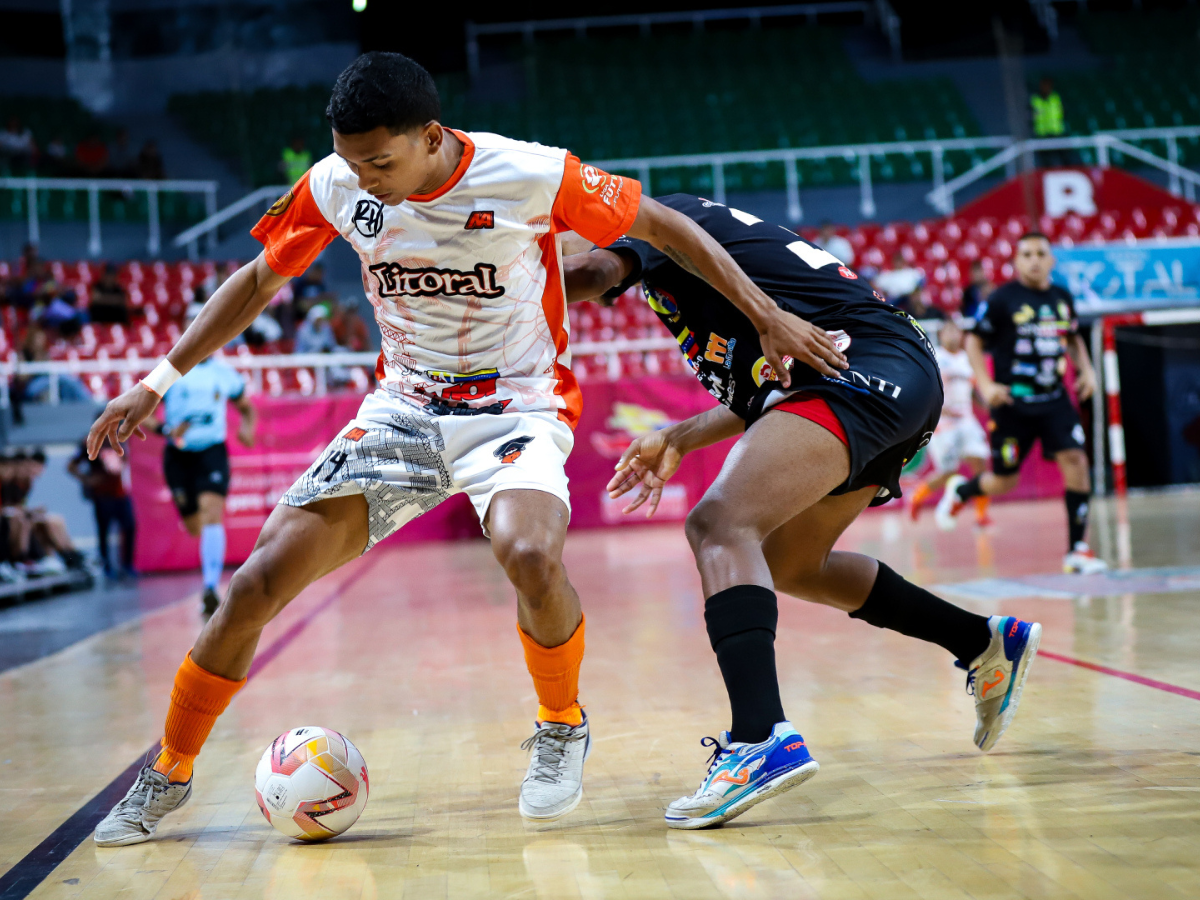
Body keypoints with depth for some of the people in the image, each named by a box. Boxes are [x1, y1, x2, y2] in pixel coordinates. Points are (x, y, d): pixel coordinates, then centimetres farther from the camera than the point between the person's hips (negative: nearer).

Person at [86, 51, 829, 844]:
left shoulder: (534, 177, -20)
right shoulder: (334, 186, -9)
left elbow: (662, 225, -8)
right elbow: (261, 279, 7)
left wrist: (769, 317, -8)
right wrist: (160, 380, 4)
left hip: (517, 401, -3)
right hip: (402, 406, 4)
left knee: (530, 555, -36)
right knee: (257, 583, -8)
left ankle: (563, 728, -4)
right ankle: (168, 775, 13)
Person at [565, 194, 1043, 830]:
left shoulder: (657, 216, 3)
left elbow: (588, 273, -20)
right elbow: (764, 395, 28)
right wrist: (678, 439, 27)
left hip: (864, 372, -10)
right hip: (899, 386, 10)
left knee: (719, 527, -23)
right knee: (788, 563, 24)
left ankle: (763, 740, -41)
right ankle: (988, 645, 31)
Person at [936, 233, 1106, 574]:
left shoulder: (1062, 297, 7)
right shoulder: (1002, 299, -8)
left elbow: (1073, 338, 24)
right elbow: (974, 342, -3)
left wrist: (1086, 369, 7)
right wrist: (985, 384, -15)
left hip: (1054, 399, 4)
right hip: (1012, 402, -4)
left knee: (1075, 460, -13)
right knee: (1003, 481, 4)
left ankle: (1077, 550, -6)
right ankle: (960, 489, 40)